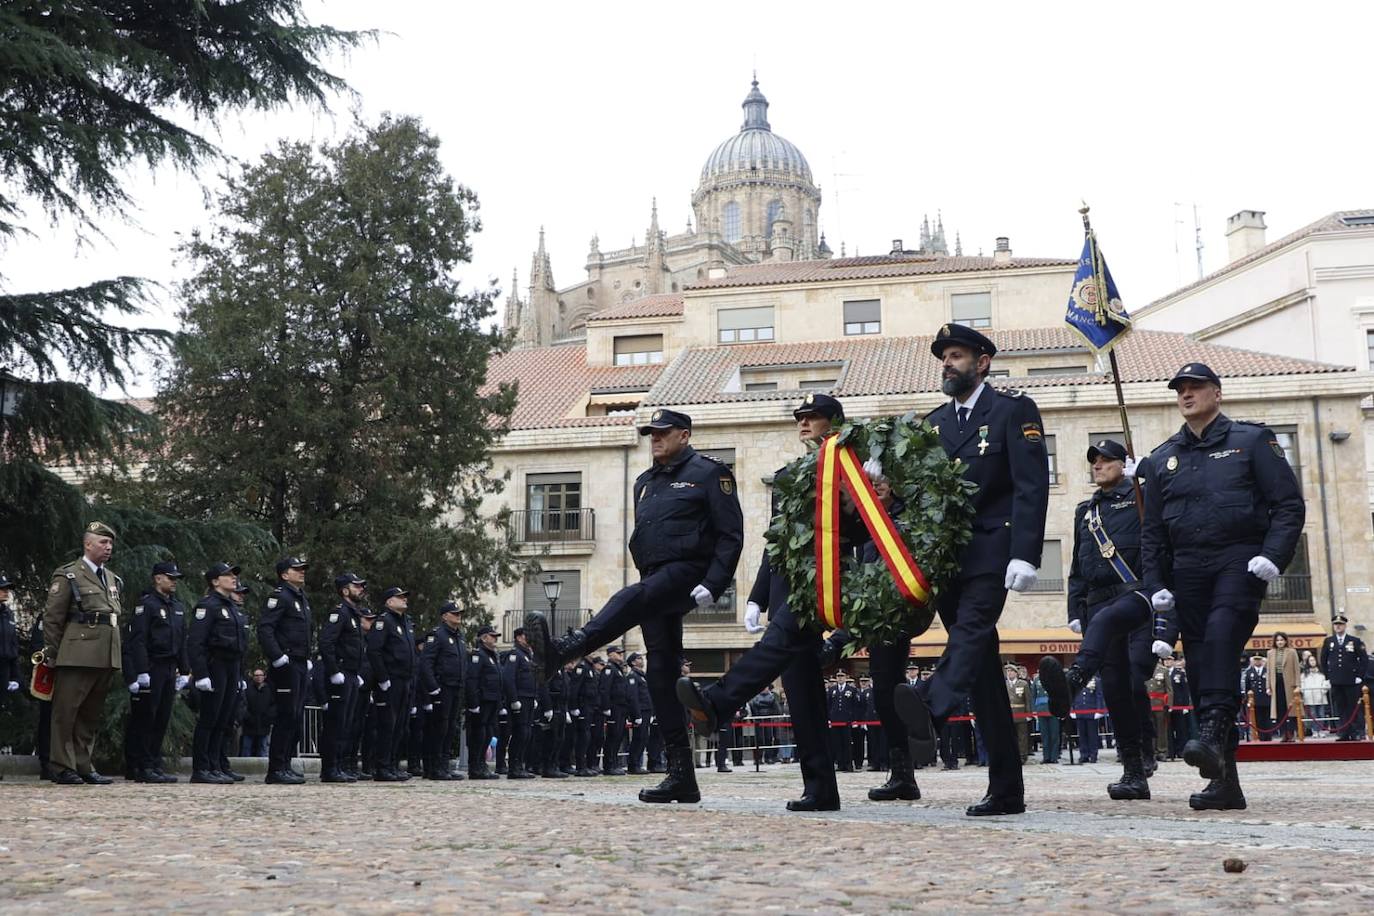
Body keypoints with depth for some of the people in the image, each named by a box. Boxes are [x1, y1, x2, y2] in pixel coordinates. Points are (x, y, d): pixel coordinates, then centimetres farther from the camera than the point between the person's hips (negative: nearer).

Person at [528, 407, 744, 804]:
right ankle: (681, 776, 2)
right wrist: (647, 576, 16)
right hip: (655, 579, 8)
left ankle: (562, 651, -57)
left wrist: (713, 584, -18)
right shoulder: (645, 483, 23)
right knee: (661, 670, 1)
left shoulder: (708, 473, 0)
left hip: (686, 573, -8)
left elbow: (730, 534, -8)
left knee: (630, 600, -35)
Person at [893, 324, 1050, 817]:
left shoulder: (1014, 409, 2)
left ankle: (931, 708, -58)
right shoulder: (934, 421, 20)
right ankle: (1006, 790, 9)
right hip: (945, 555, 6)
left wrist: (1025, 555, -18)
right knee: (982, 667, 5)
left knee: (971, 628, -30)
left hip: (990, 552, -6)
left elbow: (1031, 486, -8)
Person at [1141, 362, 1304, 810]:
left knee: (1221, 633, -30)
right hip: (1188, 569, 4)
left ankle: (1213, 734, -35)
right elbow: (1152, 531, 17)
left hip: (1239, 562, -4)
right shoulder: (1161, 459, 16)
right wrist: (1156, 586, 6)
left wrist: (1272, 556, -13)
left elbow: (1289, 504, 1)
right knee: (1199, 662, -1)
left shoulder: (1251, 440, 6)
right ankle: (1223, 779, 3)